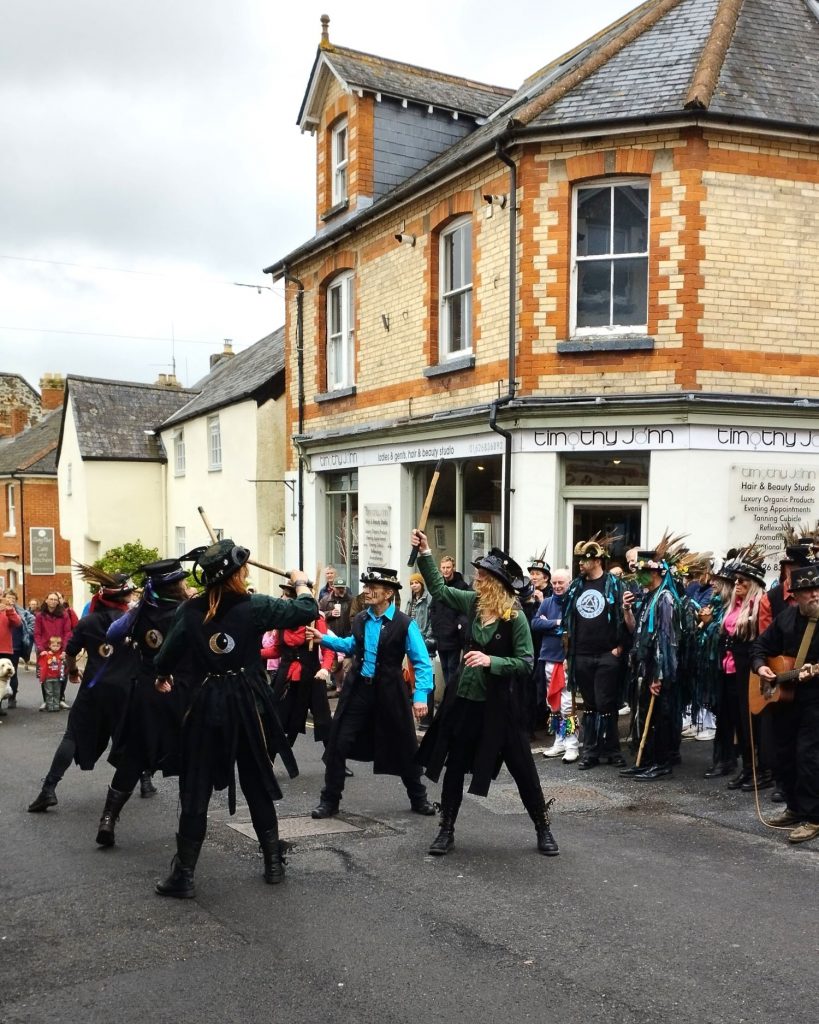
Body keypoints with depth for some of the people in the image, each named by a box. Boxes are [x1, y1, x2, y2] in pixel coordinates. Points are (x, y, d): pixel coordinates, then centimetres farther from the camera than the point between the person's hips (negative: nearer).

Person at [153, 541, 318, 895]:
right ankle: (274, 863, 23)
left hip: (206, 704, 1)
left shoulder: (190, 610, -4)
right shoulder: (254, 606, -10)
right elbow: (307, 610, -4)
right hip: (247, 704, -1)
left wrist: (163, 677, 26)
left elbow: (168, 655, 3)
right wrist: (300, 583, 17)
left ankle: (183, 876, 9)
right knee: (258, 785, 14)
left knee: (196, 790, 7)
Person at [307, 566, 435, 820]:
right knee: (338, 744, 1)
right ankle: (330, 800, 16)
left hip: (389, 693, -3)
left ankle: (418, 799, 31)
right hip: (358, 689, 4)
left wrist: (420, 696, -22)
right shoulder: (360, 620, 2)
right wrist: (324, 639, 14)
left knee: (404, 746, 10)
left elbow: (422, 663, -13)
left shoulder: (405, 624, -14)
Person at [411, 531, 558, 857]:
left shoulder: (515, 617, -16)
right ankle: (446, 829, 23)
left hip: (500, 703, -5)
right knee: (454, 764, 10)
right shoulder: (473, 602, -1)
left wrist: (491, 661, -28)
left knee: (521, 766, 6)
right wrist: (425, 553, 2)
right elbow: (438, 588, 10)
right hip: (465, 698, 5)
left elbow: (526, 662, -16)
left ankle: (543, 827, 23)